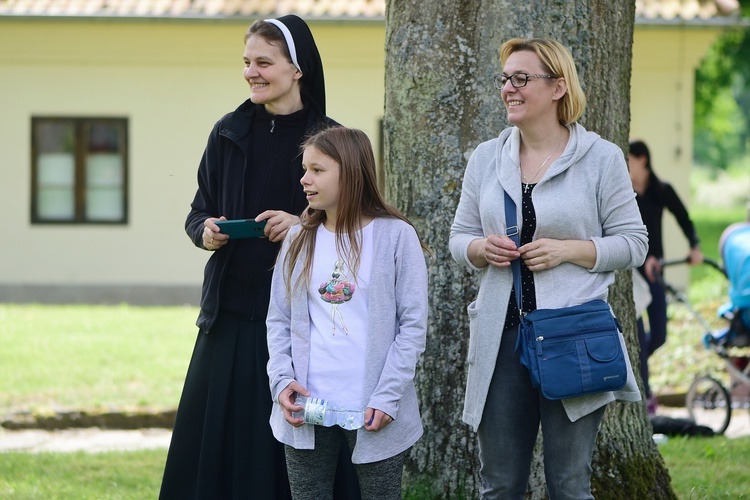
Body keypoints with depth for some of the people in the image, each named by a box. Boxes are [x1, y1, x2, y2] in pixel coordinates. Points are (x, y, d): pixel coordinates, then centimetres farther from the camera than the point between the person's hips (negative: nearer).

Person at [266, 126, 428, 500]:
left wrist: (388, 396, -12)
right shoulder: (299, 240, 9)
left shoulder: (395, 236, -3)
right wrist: (282, 380, -6)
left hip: (373, 412, -3)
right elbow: (279, 321, 10)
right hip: (306, 408, 3)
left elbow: (413, 326, -5)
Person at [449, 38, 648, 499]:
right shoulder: (486, 158, 10)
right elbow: (459, 238, 16)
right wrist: (482, 249, -7)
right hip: (500, 335, 4)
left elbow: (633, 243, 0)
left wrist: (567, 250, -14)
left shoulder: (601, 158, -1)